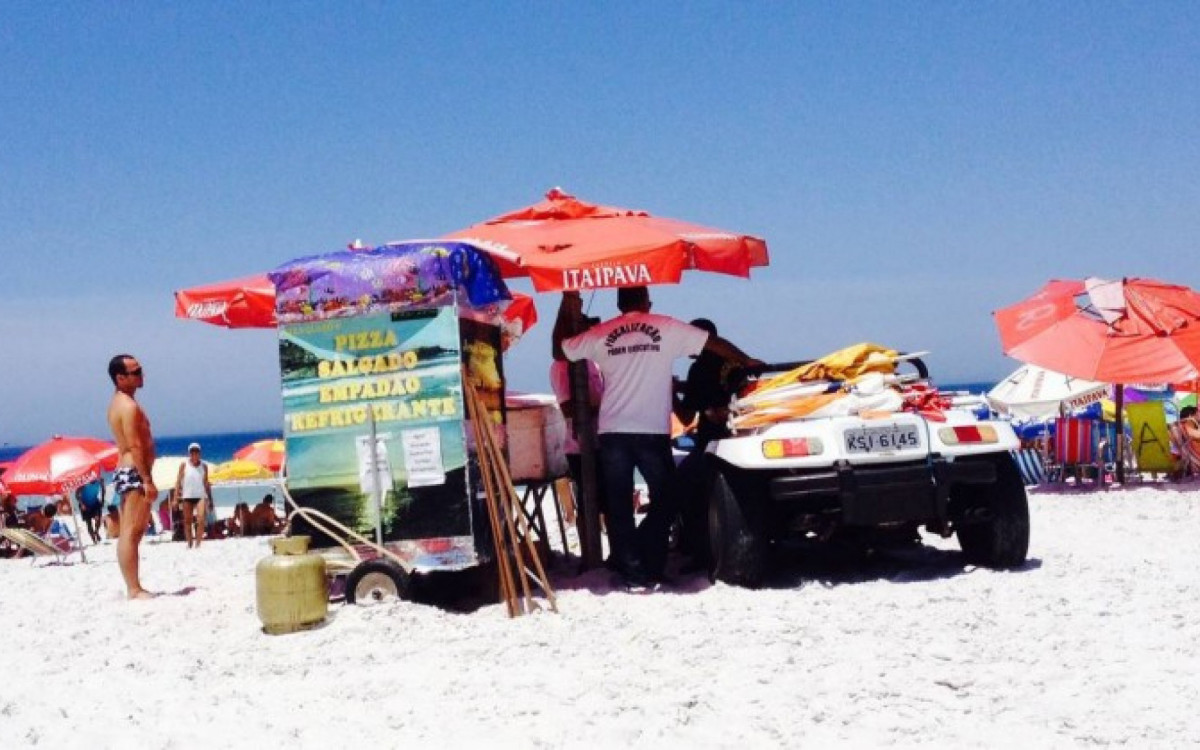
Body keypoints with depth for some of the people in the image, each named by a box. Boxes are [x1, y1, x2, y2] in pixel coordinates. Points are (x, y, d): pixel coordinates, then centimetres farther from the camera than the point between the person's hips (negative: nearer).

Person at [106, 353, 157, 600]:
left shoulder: (119, 403, 18)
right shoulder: (129, 406, -14)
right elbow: (135, 446, -21)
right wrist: (147, 480, -22)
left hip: (126, 472, 11)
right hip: (134, 473, -11)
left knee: (132, 532, 12)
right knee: (131, 532, -12)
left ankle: (133, 587, 16)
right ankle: (134, 589, -14)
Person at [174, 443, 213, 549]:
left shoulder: (204, 466, 8)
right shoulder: (184, 465, 3)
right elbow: (178, 481, 2)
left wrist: (210, 498, 13)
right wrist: (176, 496, -6)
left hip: (201, 495, 0)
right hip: (187, 496, 0)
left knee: (201, 520, -16)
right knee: (187, 521, 6)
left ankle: (198, 543, -13)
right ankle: (189, 544, 15)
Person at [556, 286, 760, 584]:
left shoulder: (600, 334, 6)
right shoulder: (665, 328, 4)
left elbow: (561, 347, 17)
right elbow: (715, 343, 8)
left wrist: (567, 307, 28)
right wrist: (748, 362, 21)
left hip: (612, 432, 2)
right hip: (652, 431, -2)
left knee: (618, 505, 7)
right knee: (665, 498, 12)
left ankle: (631, 567, 4)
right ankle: (648, 562, 4)